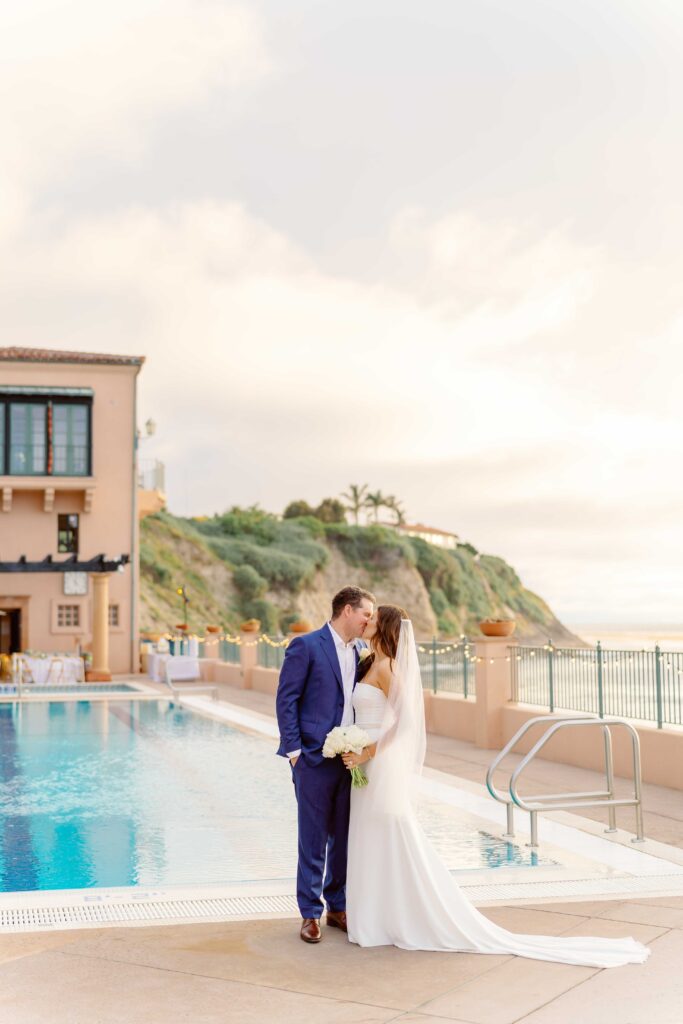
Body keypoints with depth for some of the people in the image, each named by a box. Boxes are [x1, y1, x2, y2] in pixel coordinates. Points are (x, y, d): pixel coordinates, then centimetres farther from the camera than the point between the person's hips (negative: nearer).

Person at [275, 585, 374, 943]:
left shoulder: (360, 651, 11)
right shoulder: (306, 646, -8)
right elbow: (286, 699, -9)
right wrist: (294, 750, -12)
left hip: (351, 760, 6)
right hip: (314, 759, -6)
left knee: (344, 839, 12)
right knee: (313, 842, 2)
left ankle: (338, 907, 25)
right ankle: (310, 914, 13)